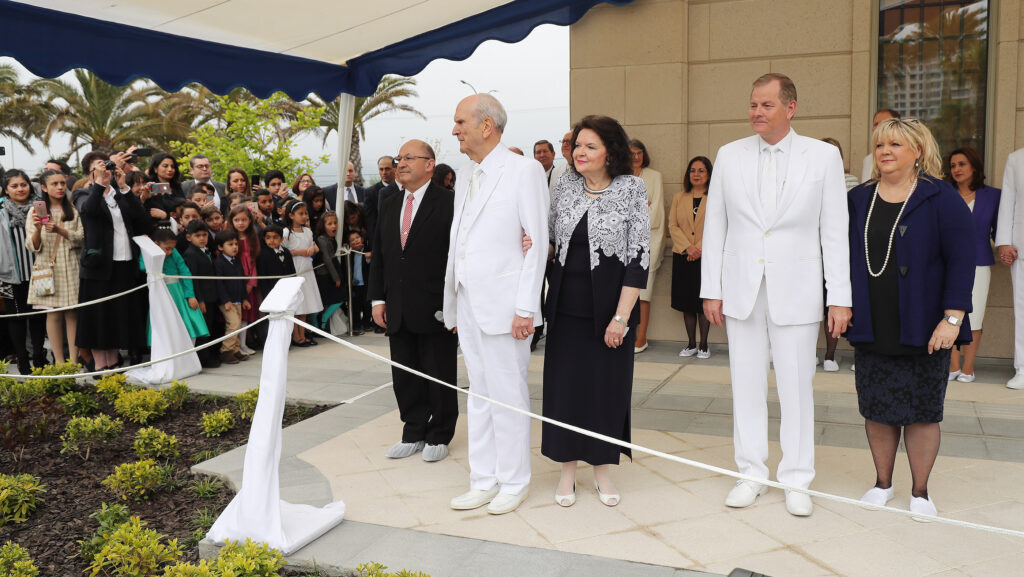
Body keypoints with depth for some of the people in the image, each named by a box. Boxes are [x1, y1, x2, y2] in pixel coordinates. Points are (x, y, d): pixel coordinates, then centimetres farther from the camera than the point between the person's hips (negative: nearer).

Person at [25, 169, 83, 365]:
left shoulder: (74, 210, 9)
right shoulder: (35, 211, 6)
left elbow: (80, 238, -1)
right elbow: (33, 246, 2)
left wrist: (59, 230, -16)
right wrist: (37, 229, -18)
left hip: (71, 267, 1)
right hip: (48, 266, 0)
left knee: (72, 312, 0)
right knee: (53, 313, -2)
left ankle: (74, 360, 3)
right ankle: (59, 361, 2)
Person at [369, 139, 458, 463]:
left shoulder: (449, 202, -6)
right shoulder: (390, 206, 14)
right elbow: (378, 256, 16)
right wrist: (377, 299, 8)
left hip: (436, 311, -6)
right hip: (398, 312, 6)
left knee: (440, 376, 6)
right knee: (405, 377, 12)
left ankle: (439, 436, 21)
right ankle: (413, 433, 26)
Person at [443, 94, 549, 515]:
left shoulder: (524, 171, -6)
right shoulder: (465, 178, 16)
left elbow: (537, 242, -10)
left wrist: (525, 307, -15)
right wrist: (452, 306, 14)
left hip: (503, 304, -7)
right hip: (469, 304, 7)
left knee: (507, 395, 0)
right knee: (478, 394, 12)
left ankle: (513, 482, 15)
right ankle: (483, 481, 22)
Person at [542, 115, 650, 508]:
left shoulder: (631, 189, -7)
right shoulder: (565, 186, 4)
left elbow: (639, 255, -9)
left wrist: (621, 316, -14)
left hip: (610, 308, -3)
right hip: (566, 306, 3)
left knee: (607, 386, 6)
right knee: (564, 384, 6)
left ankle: (603, 469, 24)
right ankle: (568, 470, 21)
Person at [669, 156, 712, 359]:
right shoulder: (679, 198, 13)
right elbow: (673, 226, 5)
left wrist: (700, 248, -15)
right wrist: (688, 247, -10)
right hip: (682, 257, 3)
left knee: (704, 302, -1)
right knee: (687, 303, 6)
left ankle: (703, 345, 9)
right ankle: (691, 344, 16)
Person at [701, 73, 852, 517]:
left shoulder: (823, 156, 1)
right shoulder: (730, 155, 5)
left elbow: (835, 231, 0)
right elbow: (714, 226, 7)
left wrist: (840, 297, -4)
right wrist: (711, 290, 3)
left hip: (795, 291, -2)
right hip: (741, 290, 2)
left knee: (796, 388, 4)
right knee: (746, 386, 8)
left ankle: (796, 480, 19)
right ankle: (752, 474, 22)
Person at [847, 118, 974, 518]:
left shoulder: (941, 198, -4)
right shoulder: (859, 200, 7)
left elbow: (962, 260, -8)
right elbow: (845, 256, 11)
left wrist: (952, 319, -15)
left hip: (922, 329, -3)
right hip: (872, 328, 3)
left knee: (922, 410, 5)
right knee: (877, 408, 9)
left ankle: (920, 491, 20)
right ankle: (882, 482, 26)